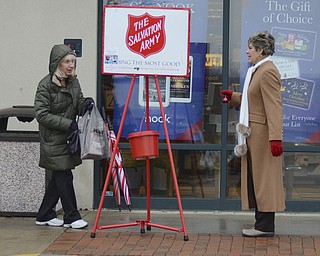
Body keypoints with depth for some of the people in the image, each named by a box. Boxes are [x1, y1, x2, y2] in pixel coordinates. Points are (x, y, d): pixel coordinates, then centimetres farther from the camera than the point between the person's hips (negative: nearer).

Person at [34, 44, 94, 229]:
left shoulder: (73, 82, 6)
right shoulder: (45, 85, -14)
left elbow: (77, 107, 13)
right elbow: (42, 114, -17)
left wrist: (85, 104, -12)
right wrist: (69, 124, -22)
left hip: (68, 138, 7)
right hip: (53, 141, -7)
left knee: (59, 178, 12)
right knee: (64, 177, -5)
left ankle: (44, 216, 22)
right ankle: (72, 217, 4)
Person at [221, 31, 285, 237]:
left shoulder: (268, 72, -15)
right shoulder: (257, 71, 17)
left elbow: (274, 106, -22)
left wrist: (276, 137, -28)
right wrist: (232, 96, 16)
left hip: (263, 133, -10)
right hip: (254, 134, 10)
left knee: (264, 177, -5)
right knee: (255, 178, 12)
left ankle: (266, 226, 0)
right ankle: (262, 223, 17)